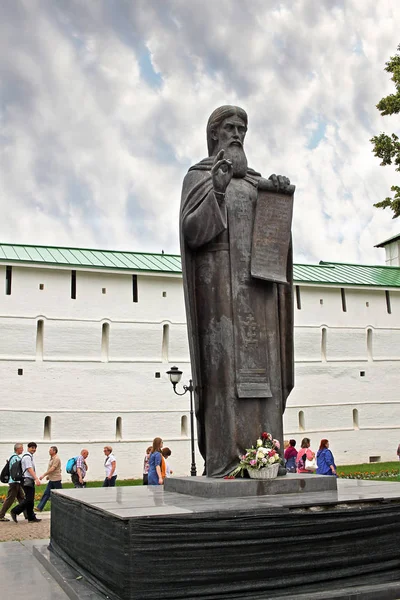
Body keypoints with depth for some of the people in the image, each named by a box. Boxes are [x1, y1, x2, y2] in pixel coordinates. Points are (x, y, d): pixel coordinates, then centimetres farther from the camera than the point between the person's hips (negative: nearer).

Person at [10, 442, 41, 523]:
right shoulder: (27, 457, -11)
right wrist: (36, 479, -28)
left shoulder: (30, 456, 20)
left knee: (30, 501, 10)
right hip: (28, 480, -10)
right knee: (29, 500, -12)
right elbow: (29, 469, -21)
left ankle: (31, 518, 12)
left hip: (30, 481, 10)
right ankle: (15, 512, -5)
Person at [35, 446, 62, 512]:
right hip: (51, 479, 9)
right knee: (46, 493, 5)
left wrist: (44, 475, -25)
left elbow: (52, 469, -24)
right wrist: (48, 476, 16)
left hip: (56, 479, -9)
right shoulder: (51, 458, 14)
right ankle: (39, 508, 3)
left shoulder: (56, 459, -17)